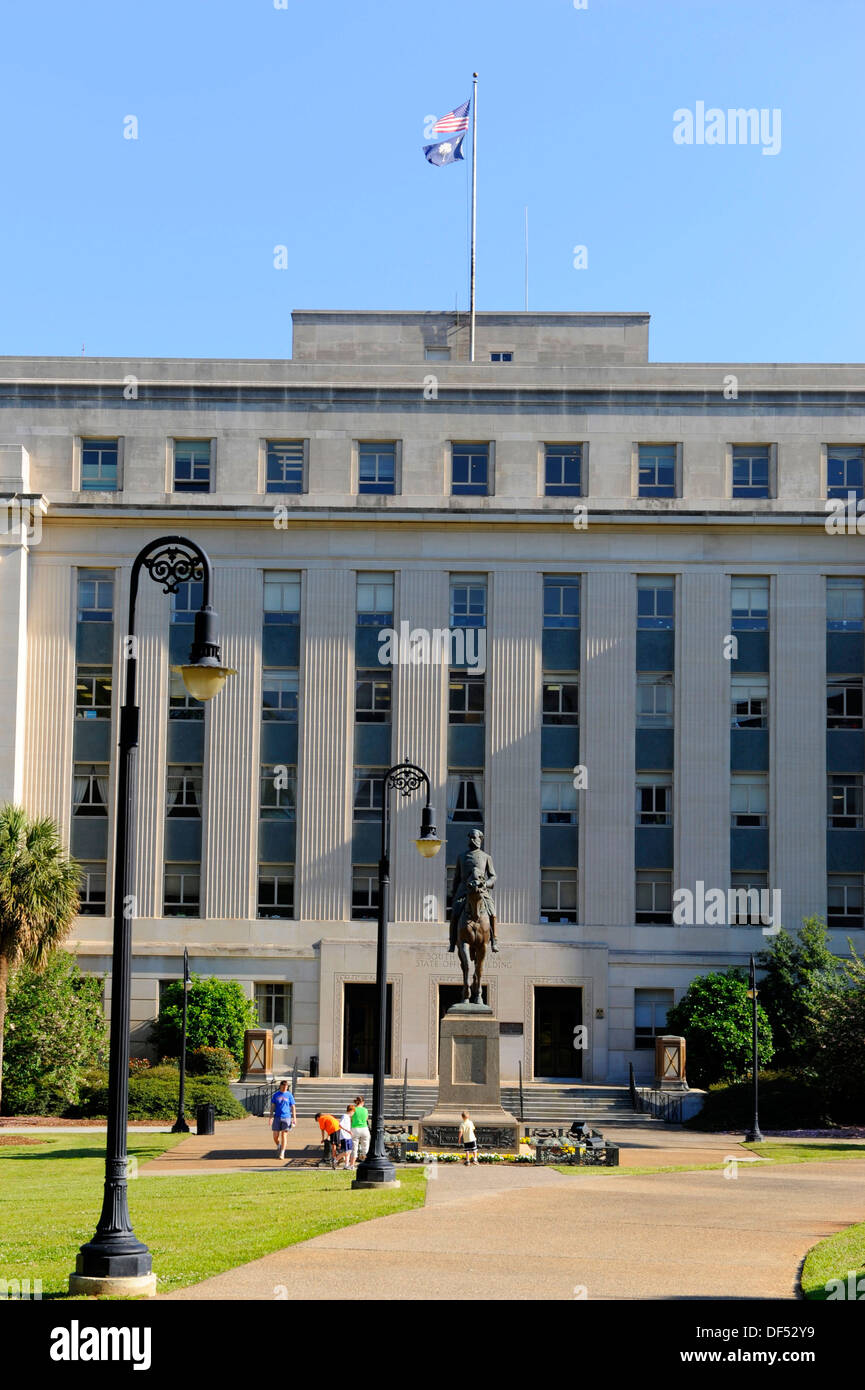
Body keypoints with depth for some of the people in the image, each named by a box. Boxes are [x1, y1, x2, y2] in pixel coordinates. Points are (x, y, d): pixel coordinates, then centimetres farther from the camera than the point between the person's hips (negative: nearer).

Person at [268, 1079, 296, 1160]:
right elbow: (272, 1106, 8)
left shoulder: (289, 1095, 5)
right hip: (277, 1117, 1)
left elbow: (292, 1107, 7)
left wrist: (294, 1118, 2)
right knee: (275, 1136, 0)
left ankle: (282, 1154, -1)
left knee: (284, 1136, -6)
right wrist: (270, 1117, -1)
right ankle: (278, 1147, 30)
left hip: (286, 1117, -1)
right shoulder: (275, 1095, 7)